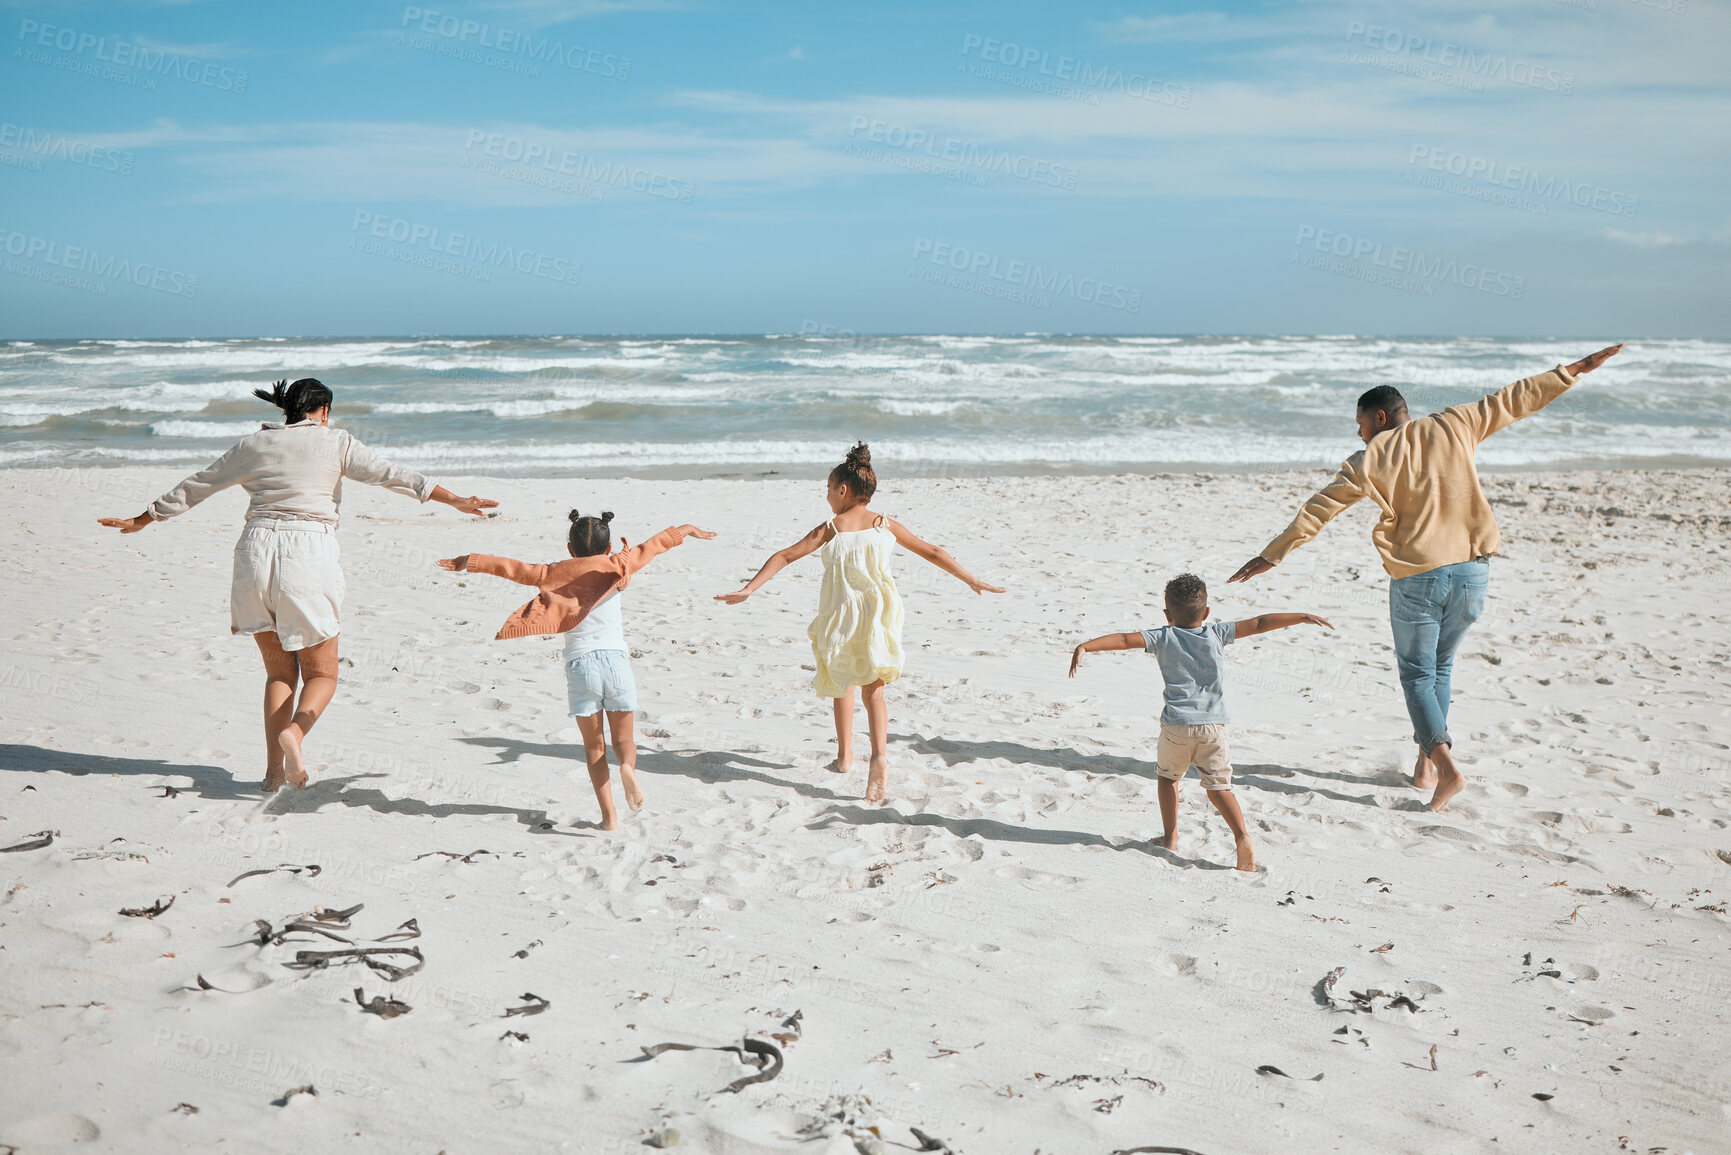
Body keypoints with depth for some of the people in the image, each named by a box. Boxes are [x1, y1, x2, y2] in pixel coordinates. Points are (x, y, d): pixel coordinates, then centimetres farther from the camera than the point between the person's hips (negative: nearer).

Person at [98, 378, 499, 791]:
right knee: (321, 675, 7)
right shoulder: (335, 442, 6)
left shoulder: (253, 444, 14)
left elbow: (195, 487, 21)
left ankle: (274, 768, 3)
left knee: (279, 671, 14)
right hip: (309, 555, -3)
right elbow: (392, 475, -1)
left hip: (256, 552, 3)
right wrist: (454, 499, -1)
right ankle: (293, 732, -23)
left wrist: (141, 520, 33)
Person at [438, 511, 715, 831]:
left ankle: (609, 814, 2)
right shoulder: (615, 567, 8)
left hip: (579, 663, 0)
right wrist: (686, 529, 29)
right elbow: (652, 546, 17)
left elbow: (516, 569, 7)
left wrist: (471, 562, 15)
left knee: (594, 747, 11)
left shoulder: (555, 574, 7)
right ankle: (628, 767, -21)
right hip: (616, 658, 0)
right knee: (623, 738, 13)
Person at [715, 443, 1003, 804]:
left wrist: (748, 589, -5)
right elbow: (932, 553, 11)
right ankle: (878, 755, -19)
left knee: (843, 682, 21)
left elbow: (784, 556, -8)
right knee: (873, 689, 4)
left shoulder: (830, 529, -3)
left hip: (841, 616, -1)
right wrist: (971, 580, 20)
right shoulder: (887, 525, 5)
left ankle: (844, 755, 29)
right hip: (878, 613, 1)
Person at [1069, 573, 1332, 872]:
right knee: (1218, 786, 10)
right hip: (1213, 726, 1)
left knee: (1168, 776, 21)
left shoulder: (1163, 637, 2)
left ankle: (1170, 838, 21)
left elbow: (1124, 639, -8)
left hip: (1176, 725, -1)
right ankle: (1242, 835, -9)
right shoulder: (1217, 633, 6)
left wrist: (1085, 647, -13)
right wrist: (1303, 618, 13)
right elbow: (1258, 624, 8)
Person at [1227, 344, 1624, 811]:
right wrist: (1577, 369, 23)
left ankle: (1446, 766, -10)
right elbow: (1514, 400, 12)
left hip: (1415, 578, -4)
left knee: (1417, 674, 8)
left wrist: (1271, 555, 5)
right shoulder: (1452, 427, 5)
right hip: (1471, 569, 4)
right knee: (1440, 668, 20)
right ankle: (1425, 763, 21)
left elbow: (1318, 510, 0)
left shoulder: (1370, 459, -1)